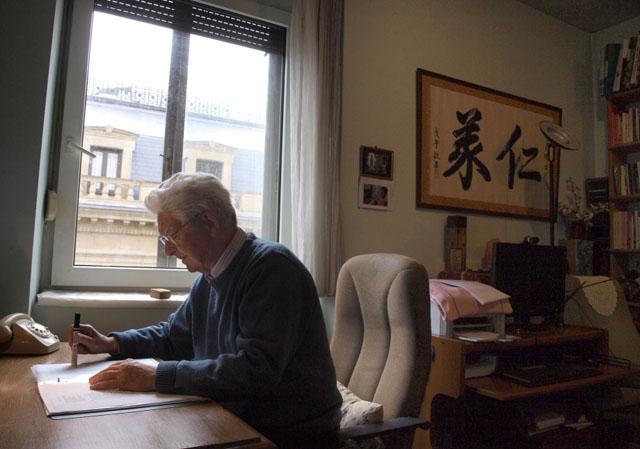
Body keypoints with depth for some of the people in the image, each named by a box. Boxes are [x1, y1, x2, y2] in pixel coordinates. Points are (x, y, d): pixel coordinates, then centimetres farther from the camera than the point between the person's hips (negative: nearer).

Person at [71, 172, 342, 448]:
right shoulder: (208, 277, 8)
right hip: (233, 422, 7)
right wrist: (112, 343, 7)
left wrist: (156, 376, -27)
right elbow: (174, 336, 21)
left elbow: (257, 371, -30)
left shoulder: (272, 267, -21)